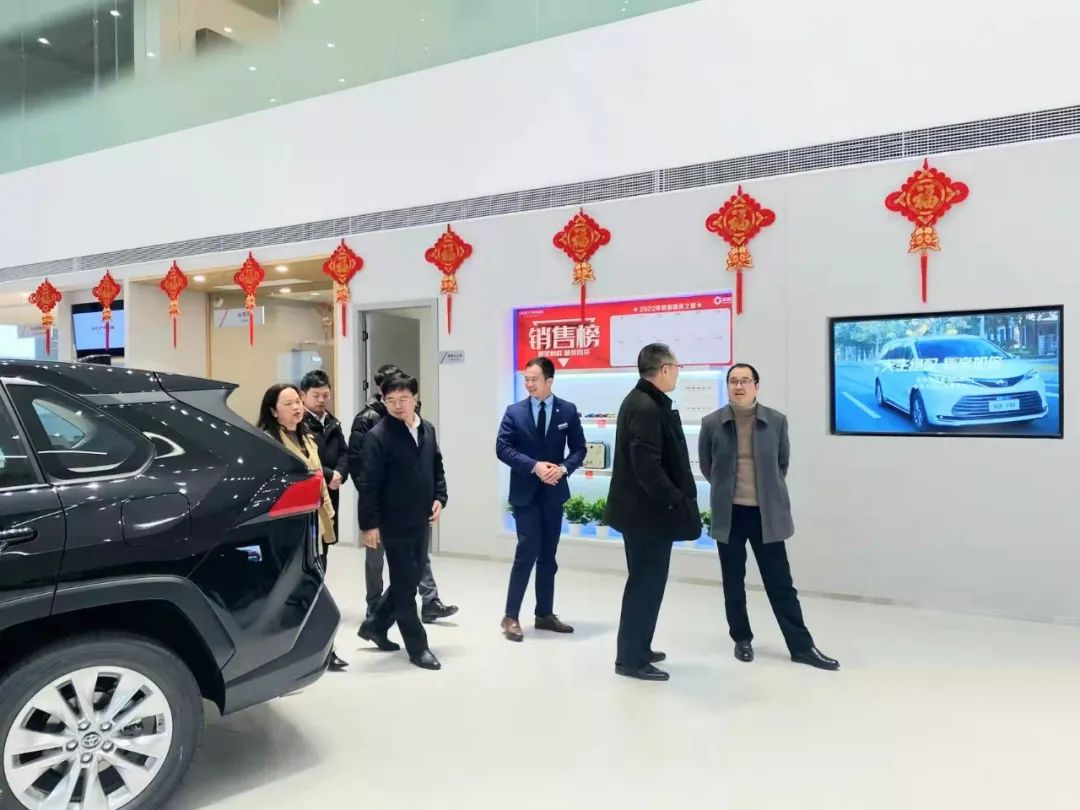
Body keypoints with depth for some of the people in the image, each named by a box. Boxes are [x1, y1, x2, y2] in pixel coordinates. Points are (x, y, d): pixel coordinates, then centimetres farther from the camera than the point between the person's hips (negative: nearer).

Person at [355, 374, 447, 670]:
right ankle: (418, 646, 14)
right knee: (404, 585, 3)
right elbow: (369, 484, -14)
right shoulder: (378, 436, -13)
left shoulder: (428, 430, 7)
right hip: (395, 523, -7)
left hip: (421, 521, 7)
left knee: (410, 580, 17)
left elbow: (437, 469, 17)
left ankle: (374, 625, 35)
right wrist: (369, 523, -16)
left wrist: (440, 498, 2)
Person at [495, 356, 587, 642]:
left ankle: (545, 615, 22)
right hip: (525, 493, -3)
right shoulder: (514, 411, -2)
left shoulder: (568, 411, 2)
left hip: (554, 492, 3)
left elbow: (579, 449, 2)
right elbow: (503, 448, -8)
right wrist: (534, 466, -20)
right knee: (527, 553, -7)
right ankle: (511, 617, 3)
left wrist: (563, 468, -17)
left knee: (548, 555, 11)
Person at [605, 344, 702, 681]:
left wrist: (673, 499, 16)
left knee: (644, 582, 19)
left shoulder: (640, 402, 12)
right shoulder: (647, 408, -21)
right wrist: (676, 501, -17)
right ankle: (632, 658, 11)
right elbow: (647, 466, -26)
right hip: (649, 511, -11)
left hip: (641, 507, 11)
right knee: (647, 583, 0)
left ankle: (637, 649, 31)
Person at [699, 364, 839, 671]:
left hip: (767, 514, 0)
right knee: (733, 582, 10)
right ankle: (742, 639, 26)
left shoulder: (777, 421, -4)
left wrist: (768, 490, 11)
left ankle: (801, 645, 15)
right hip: (729, 514, 0)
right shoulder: (712, 423, -5)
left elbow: (782, 462, 11)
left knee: (780, 582, 5)